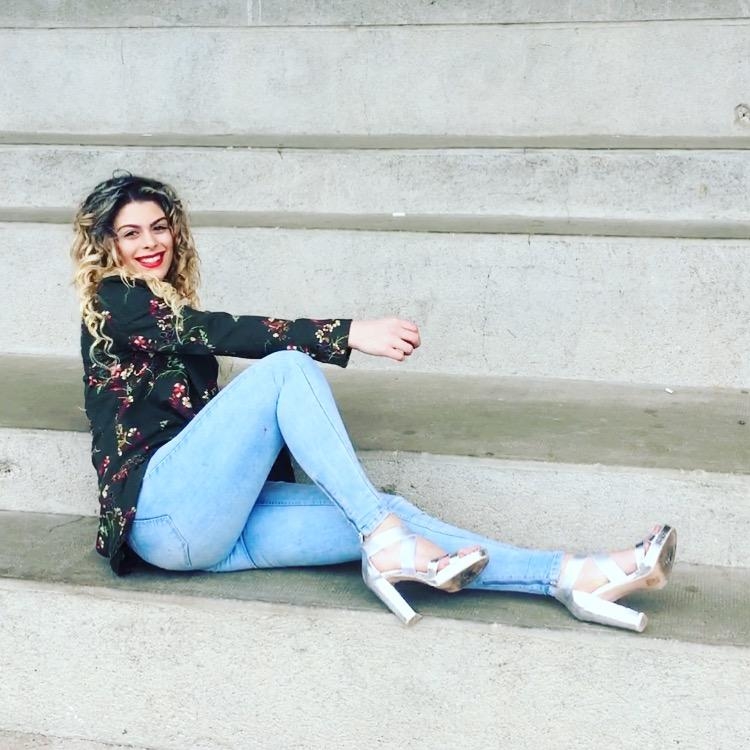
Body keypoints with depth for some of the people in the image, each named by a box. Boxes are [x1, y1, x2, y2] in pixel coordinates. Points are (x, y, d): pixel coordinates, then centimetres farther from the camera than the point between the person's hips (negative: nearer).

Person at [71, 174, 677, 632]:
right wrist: (349, 335, -24)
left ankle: (575, 578, -21)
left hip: (213, 524, 7)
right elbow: (231, 333, -15)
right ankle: (386, 543, -28)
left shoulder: (170, 314, 25)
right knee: (285, 367, -22)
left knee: (385, 516, -12)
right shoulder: (114, 302, 0)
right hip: (164, 512, -7)